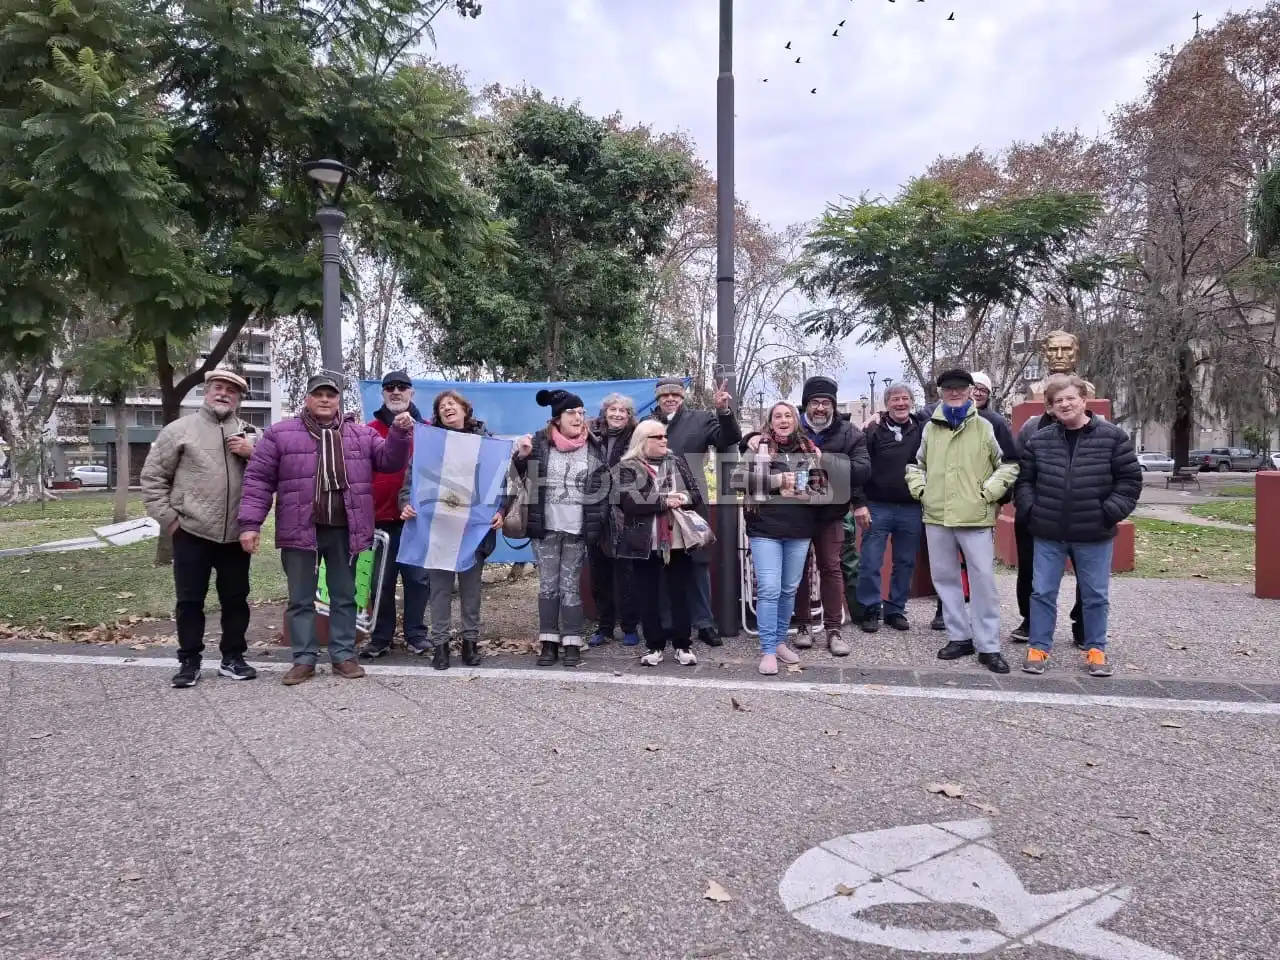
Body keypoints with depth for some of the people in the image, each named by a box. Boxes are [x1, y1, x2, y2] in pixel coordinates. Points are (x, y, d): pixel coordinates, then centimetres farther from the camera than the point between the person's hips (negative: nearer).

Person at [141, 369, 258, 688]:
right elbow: (152, 477, 2)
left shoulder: (250, 434, 10)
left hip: (236, 535, 3)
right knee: (189, 600, 5)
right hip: (192, 533, -2)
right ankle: (189, 661, 17)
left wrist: (253, 454, -9)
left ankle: (232, 658, 22)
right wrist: (167, 518, -4)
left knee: (236, 599, 10)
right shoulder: (180, 429, 1)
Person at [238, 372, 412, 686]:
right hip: (300, 530, -1)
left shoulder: (362, 434, 9)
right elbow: (258, 479, 0)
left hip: (345, 530, 1)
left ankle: (343, 655, 20)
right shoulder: (280, 433, 3)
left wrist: (399, 433, -12)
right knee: (301, 599, 7)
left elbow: (389, 460, 6)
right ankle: (304, 659, 18)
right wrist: (250, 523, -7)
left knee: (344, 597, 10)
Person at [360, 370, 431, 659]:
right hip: (380, 518, 0)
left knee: (418, 578, 5)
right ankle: (380, 638, 17)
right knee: (382, 581, 7)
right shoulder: (370, 431, 5)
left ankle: (416, 634, 17)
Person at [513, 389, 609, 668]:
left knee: (571, 586, 3)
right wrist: (521, 456, -12)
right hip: (545, 527, 0)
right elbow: (519, 478, 7)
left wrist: (598, 521, 2)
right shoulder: (539, 443, 0)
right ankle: (549, 641, 13)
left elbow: (603, 486, 9)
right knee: (548, 584, 6)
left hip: (577, 528, 0)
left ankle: (572, 642, 10)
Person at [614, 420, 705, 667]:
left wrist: (682, 498, -14)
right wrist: (664, 501, -16)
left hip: (678, 540, 3)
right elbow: (627, 499, -15)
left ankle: (683, 645, 16)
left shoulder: (677, 462, 13)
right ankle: (654, 646, 17)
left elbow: (697, 494, 8)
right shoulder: (627, 468, 0)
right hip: (645, 542, -2)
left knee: (680, 593, 6)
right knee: (648, 595, 5)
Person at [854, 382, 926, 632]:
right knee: (871, 563, 0)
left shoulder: (922, 430, 4)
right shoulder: (874, 431, -2)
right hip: (878, 508, -2)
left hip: (912, 509, 2)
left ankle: (896, 610, 22)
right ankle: (870, 610, 13)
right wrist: (859, 504, -10)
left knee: (905, 564, 10)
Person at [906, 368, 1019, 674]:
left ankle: (988, 646, 6)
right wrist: (919, 488, 9)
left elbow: (1010, 464, 2)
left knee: (983, 579, -3)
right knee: (945, 578, 10)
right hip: (936, 517, 4)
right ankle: (959, 637, 23)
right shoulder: (930, 427, 11)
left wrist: (989, 491, -8)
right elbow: (915, 462, 24)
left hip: (975, 517, -4)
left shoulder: (988, 426, -2)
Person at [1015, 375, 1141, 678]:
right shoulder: (1039, 440, 3)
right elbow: (1024, 480, 9)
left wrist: (1109, 513, -11)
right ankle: (1039, 648, 18)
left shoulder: (1112, 437, -3)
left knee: (1095, 596, 10)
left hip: (1094, 535, -1)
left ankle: (1096, 649, 25)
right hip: (1048, 534, 1)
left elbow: (1130, 480, -2)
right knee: (1042, 592, 6)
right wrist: (1030, 510, -4)